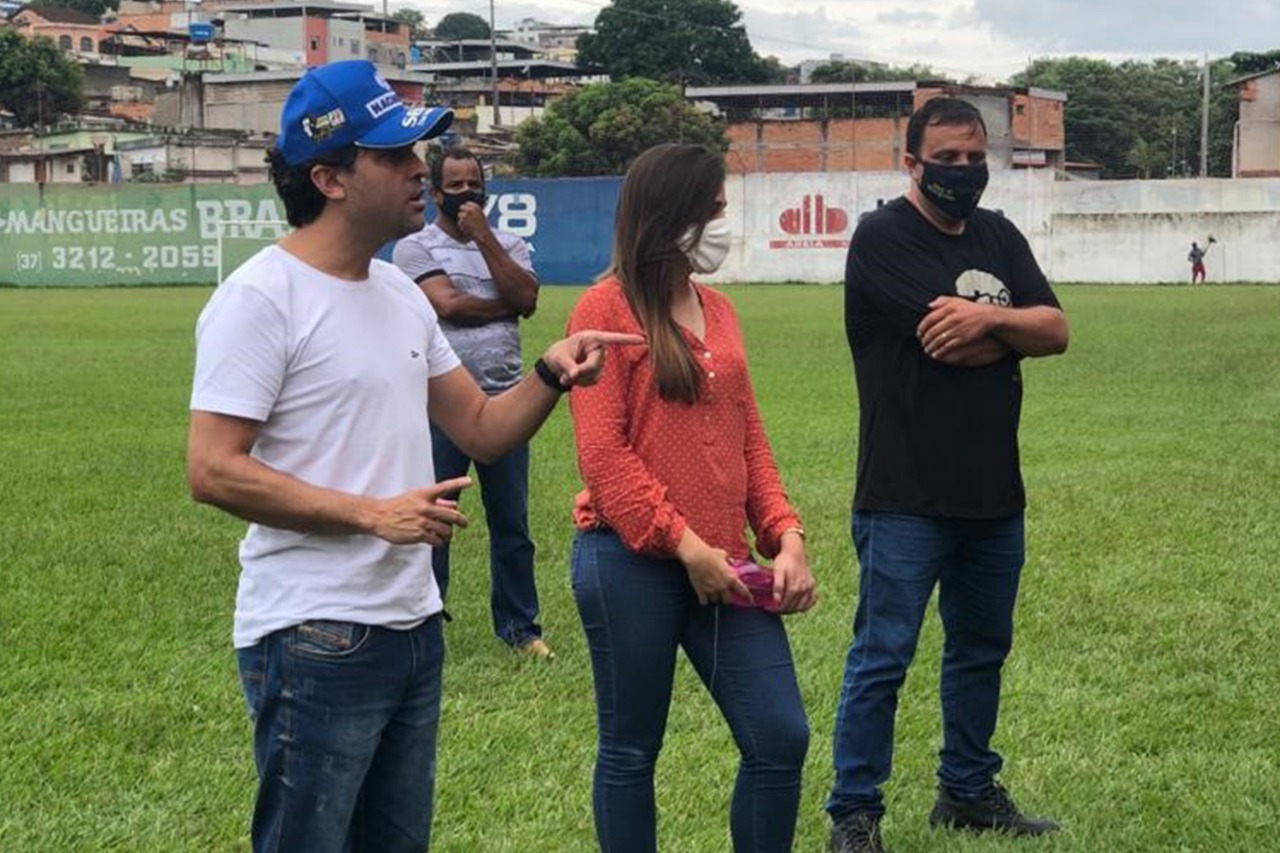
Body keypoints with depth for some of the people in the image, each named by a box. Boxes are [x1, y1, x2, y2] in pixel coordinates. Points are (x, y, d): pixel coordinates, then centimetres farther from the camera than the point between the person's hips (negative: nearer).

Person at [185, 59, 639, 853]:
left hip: (413, 628, 9)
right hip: (317, 639, -8)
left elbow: (483, 428, 15)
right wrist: (373, 513, -21)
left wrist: (550, 376, -5)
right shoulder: (261, 297, -15)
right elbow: (213, 472, -20)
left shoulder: (401, 292, 11)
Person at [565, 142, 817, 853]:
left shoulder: (717, 311, 13)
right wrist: (686, 545, -15)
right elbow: (602, 451, -12)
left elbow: (748, 438, 14)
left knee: (781, 740, 1)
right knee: (631, 747, 6)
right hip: (632, 562, -6)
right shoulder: (607, 308, -6)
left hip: (721, 565, 6)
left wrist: (786, 536, 2)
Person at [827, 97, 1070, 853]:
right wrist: (1017, 331, -4)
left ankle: (968, 791, 31)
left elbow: (1057, 331, 1)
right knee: (883, 658, -2)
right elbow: (952, 345, -20)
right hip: (907, 497, -7)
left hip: (994, 492, 7)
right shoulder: (884, 238, -10)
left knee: (982, 648, 17)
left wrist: (990, 318, -18)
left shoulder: (1000, 238, 12)